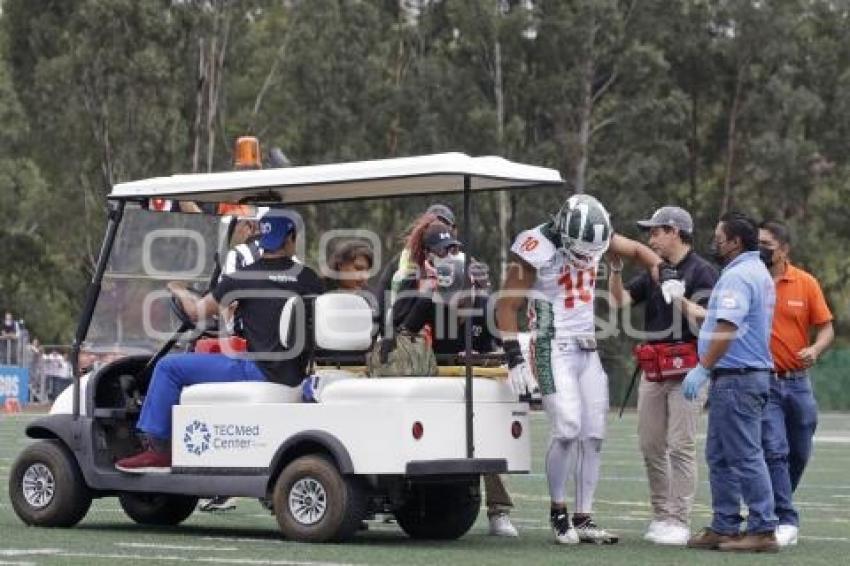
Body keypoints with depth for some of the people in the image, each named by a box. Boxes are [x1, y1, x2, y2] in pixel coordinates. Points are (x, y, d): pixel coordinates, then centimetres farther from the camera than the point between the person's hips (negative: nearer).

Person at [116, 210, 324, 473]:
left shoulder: (242, 279, -5)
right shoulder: (308, 278, 5)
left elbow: (197, 312, 4)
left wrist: (180, 291, 24)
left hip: (260, 372, -6)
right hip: (294, 378, 6)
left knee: (169, 367, 1)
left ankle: (157, 449, 1)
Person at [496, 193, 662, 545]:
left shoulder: (594, 235, 1)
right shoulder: (537, 247, -17)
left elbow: (636, 250, 21)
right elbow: (507, 307, -12)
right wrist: (515, 359, -16)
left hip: (588, 349, 7)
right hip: (554, 350, -7)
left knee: (593, 436, 4)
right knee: (567, 430, -17)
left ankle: (583, 519, 10)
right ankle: (558, 512, 1)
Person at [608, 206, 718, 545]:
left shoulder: (702, 272, -4)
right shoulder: (654, 272, 16)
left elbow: (706, 321, -12)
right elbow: (620, 300, 11)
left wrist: (681, 300, -26)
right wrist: (615, 269, -2)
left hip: (686, 371, -7)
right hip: (653, 370, 7)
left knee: (681, 447, -9)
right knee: (650, 445, 8)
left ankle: (679, 522, -8)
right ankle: (660, 516, 17)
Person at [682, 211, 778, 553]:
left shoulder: (737, 275, -15)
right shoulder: (758, 272, 19)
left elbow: (727, 327, -24)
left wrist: (702, 369, -22)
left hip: (736, 378, -11)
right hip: (752, 373, 11)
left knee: (745, 456, -7)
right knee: (719, 457, 14)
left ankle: (763, 530, -5)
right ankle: (724, 528, 16)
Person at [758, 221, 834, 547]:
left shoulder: (806, 283, 1)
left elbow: (826, 328, 3)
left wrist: (815, 350, -15)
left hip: (798, 382, 3)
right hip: (763, 382, -3)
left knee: (799, 455, 12)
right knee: (775, 450, -11)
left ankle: (775, 507, 32)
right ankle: (786, 521, -8)